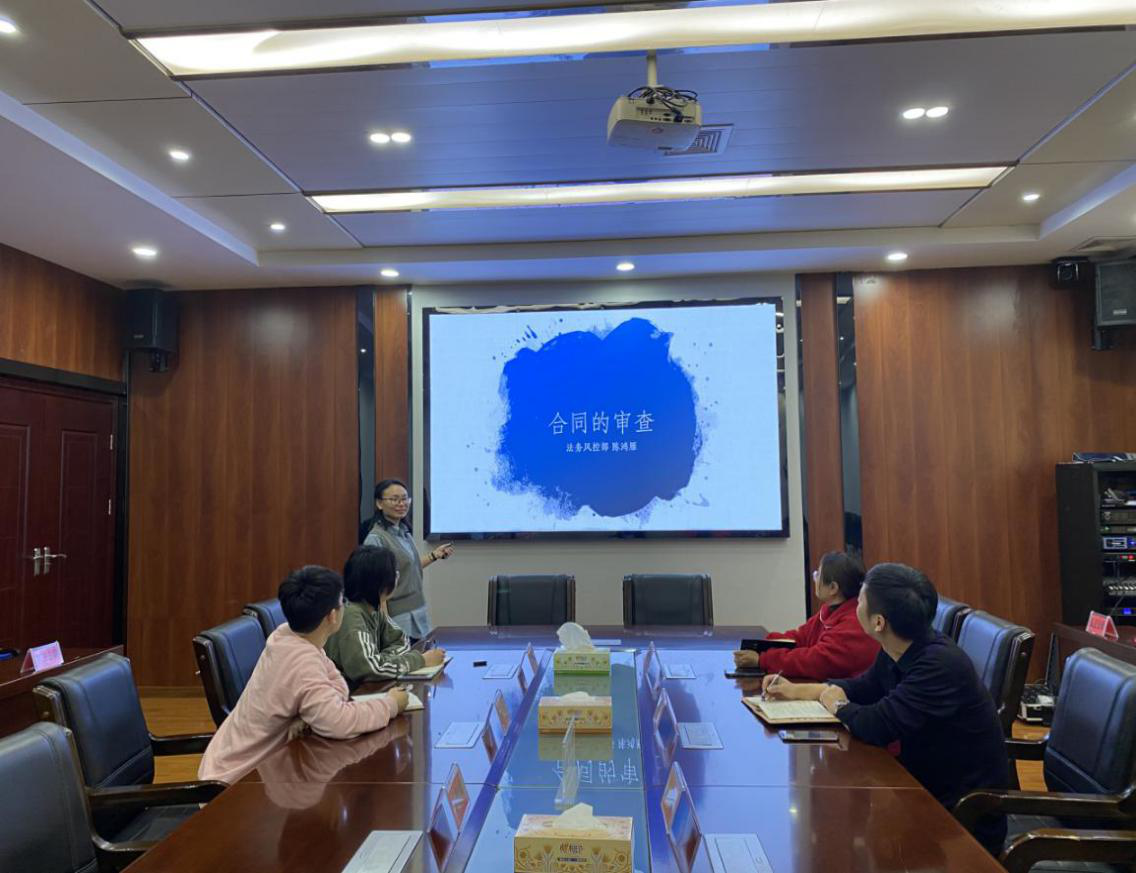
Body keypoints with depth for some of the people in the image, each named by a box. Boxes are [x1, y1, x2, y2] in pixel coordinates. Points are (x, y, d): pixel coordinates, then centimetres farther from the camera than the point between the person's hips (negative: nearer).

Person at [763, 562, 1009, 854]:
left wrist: (837, 704, -10)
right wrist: (797, 690, 10)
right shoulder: (895, 653, -3)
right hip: (926, 789, 7)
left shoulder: (940, 664, -29)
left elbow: (878, 726, -31)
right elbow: (865, 687, 17)